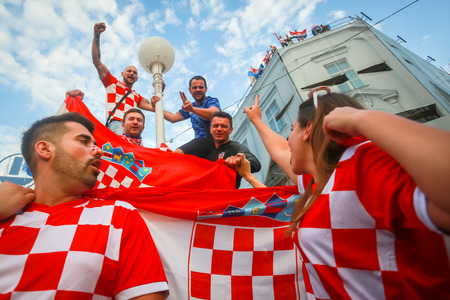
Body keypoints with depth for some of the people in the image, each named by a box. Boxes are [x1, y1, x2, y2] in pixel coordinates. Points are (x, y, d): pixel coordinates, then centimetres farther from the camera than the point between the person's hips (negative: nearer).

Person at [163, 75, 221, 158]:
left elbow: (214, 114, -26)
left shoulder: (212, 101, -1)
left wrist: (193, 109, -42)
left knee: (178, 153, -28)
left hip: (211, 139, -8)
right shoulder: (192, 105, 22)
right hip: (200, 141, 8)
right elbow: (173, 118, 30)